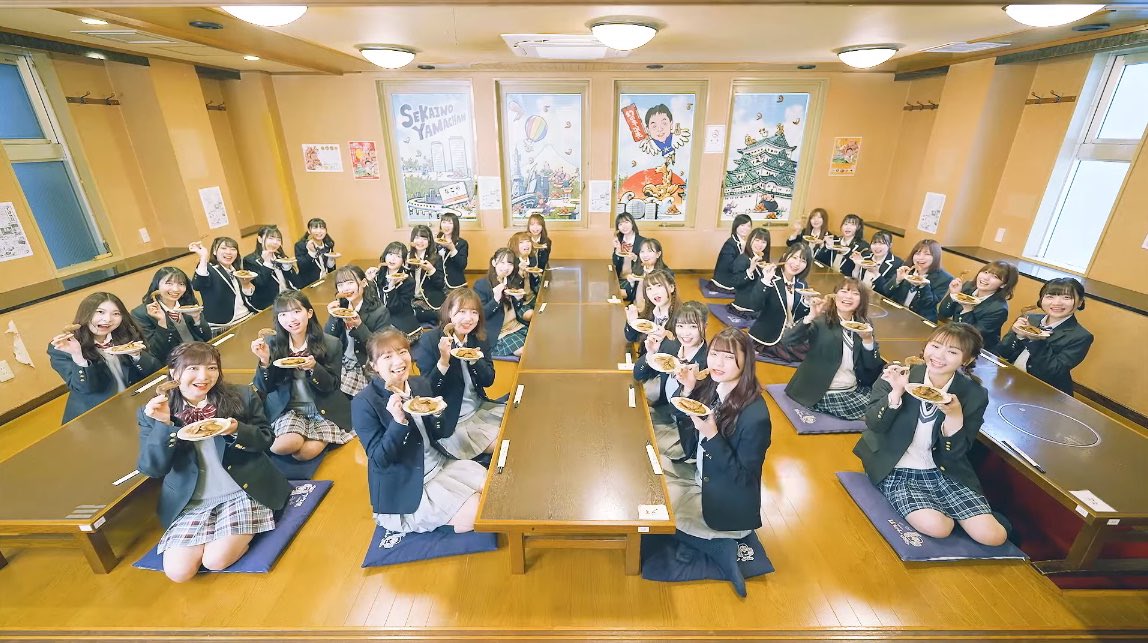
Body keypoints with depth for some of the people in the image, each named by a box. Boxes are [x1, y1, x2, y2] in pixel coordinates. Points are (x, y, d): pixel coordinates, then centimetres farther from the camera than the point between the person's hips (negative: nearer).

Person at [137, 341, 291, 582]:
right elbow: (152, 469, -6)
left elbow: (265, 440, 0)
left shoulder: (242, 397, -4)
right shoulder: (153, 412, -2)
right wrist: (163, 424, -20)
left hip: (243, 492, -2)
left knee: (215, 560, -16)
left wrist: (238, 431, -21)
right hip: (191, 503, 3)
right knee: (178, 571, -9)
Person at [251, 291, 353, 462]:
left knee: (305, 452, -21)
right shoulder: (272, 344, -3)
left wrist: (314, 368, -27)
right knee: (285, 445, -27)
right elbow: (264, 389, -1)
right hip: (287, 409, 2)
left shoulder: (332, 344, -9)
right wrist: (264, 361, -19)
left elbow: (332, 386, -7)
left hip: (323, 410, -1)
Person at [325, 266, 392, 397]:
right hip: (340, 368, 5)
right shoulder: (340, 306, 4)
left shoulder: (380, 312, -12)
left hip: (367, 372, -5)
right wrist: (333, 317, -14)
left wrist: (359, 326, -27)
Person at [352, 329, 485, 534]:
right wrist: (398, 421, -33)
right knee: (478, 514, -15)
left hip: (441, 464, 6)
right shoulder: (363, 403, -16)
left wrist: (439, 413, -17)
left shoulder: (421, 383, 0)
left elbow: (444, 433, 5)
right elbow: (379, 459, -19)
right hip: (406, 488, -6)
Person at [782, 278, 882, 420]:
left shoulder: (864, 324, 5)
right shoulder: (820, 321, -10)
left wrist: (867, 339, -17)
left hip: (854, 391, 6)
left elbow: (873, 367, 0)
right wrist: (811, 316, -36)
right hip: (823, 394, -6)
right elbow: (787, 340, -25)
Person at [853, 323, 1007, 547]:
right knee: (936, 527, -23)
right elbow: (873, 424, -13)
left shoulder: (974, 395, -5)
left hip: (943, 473, 3)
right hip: (896, 471, -3)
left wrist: (955, 415, -24)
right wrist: (897, 392, -27)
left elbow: (955, 455, -7)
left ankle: (945, 513, 18)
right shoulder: (897, 375, -10)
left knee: (993, 535, -11)